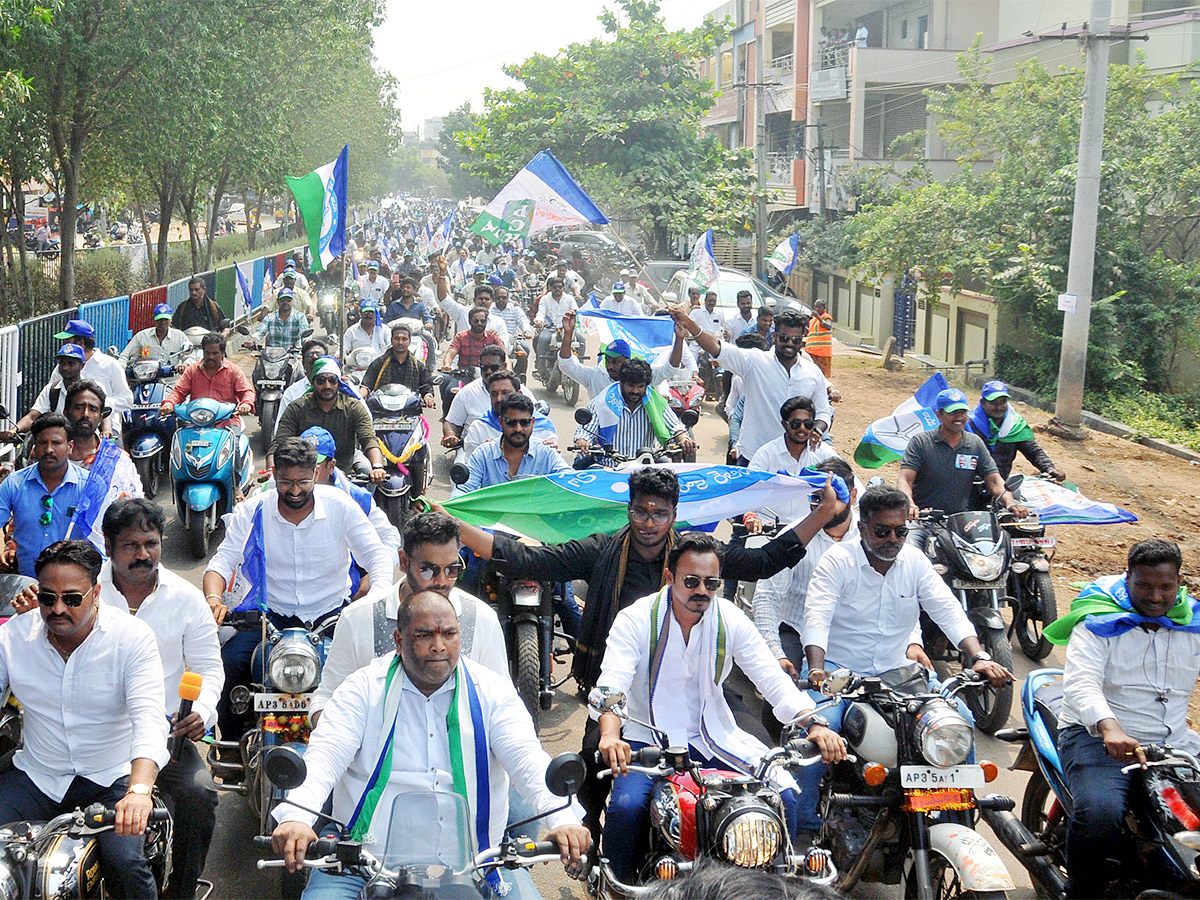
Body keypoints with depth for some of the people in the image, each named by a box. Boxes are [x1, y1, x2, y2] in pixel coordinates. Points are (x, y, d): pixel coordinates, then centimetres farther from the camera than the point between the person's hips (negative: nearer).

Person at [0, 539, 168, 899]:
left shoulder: (132, 637, -13)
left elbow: (149, 719, -24)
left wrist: (139, 790, -42)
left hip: (111, 778, -3)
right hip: (35, 776, 3)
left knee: (125, 865, -24)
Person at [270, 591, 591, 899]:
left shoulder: (492, 691, 4)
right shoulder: (365, 687, 2)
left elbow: (527, 758, -8)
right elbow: (324, 755, -9)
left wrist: (563, 819, -28)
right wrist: (295, 817, -31)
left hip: (473, 859, 1)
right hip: (365, 861, -1)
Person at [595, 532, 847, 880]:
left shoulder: (731, 619, -2)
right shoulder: (636, 619, -11)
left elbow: (772, 678, -8)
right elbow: (612, 682, -24)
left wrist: (814, 724, -26)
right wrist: (610, 735, -45)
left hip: (713, 738, 3)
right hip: (648, 740, -3)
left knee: (783, 796, -14)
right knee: (627, 806, -29)